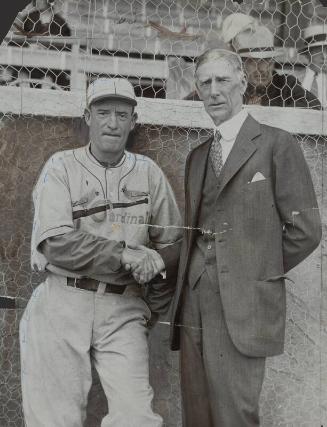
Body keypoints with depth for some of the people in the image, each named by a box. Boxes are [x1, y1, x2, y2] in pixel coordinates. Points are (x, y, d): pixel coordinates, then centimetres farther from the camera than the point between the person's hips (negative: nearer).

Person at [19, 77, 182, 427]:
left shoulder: (148, 172, 8)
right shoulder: (61, 167, 0)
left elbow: (171, 243, 13)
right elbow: (56, 242, -12)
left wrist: (155, 263, -7)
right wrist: (126, 255, -14)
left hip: (123, 309, 2)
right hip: (62, 303, -2)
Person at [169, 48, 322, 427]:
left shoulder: (276, 145, -1)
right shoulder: (197, 157, 19)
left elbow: (304, 229, -4)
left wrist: (261, 271, 1)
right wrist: (184, 289, 7)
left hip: (242, 307, -6)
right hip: (193, 305, 6)